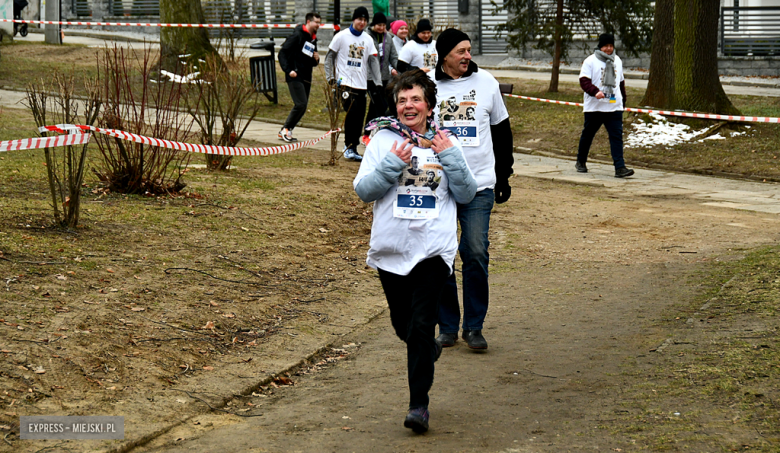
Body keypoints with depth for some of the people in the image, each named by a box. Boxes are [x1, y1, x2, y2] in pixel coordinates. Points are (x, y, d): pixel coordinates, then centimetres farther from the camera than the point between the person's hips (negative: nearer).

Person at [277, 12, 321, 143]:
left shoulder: (313, 40, 18)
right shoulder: (298, 35, -7)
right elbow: (282, 53, -12)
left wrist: (316, 59, 4)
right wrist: (288, 70, -21)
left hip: (306, 78, 8)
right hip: (295, 77, -8)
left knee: (302, 108, 6)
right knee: (300, 104, -17)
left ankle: (286, 131, 15)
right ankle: (285, 129, -4)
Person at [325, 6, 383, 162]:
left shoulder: (368, 39, 10)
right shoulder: (341, 37, -1)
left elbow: (373, 61, 9)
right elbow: (329, 57, 4)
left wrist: (377, 84, 2)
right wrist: (331, 77, -4)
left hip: (361, 84, 4)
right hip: (345, 82, -4)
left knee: (359, 116, 3)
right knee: (352, 112, -17)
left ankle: (352, 148, 13)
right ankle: (349, 147, -7)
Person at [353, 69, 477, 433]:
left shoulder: (445, 142, 6)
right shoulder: (383, 140, 3)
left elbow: (466, 195, 4)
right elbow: (363, 190, -2)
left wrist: (450, 157, -8)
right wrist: (392, 164, -15)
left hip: (434, 249, -2)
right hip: (391, 248, 2)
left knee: (421, 325, -11)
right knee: (403, 324, 15)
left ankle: (418, 403, -3)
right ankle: (428, 349, 49)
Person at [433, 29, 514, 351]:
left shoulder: (486, 83, 6)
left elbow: (502, 131, 16)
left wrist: (503, 176, 14)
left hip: (479, 186, 0)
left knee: (476, 253, -8)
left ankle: (474, 326, 3)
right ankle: (447, 327, 14)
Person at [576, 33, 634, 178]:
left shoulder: (617, 61, 15)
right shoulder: (590, 61, -2)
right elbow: (584, 81, -11)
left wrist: (623, 99, 27)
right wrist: (595, 91, -27)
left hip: (614, 107, 3)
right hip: (594, 107, -3)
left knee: (617, 136, -9)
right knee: (588, 134, 10)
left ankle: (620, 167, -15)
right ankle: (581, 162, 30)